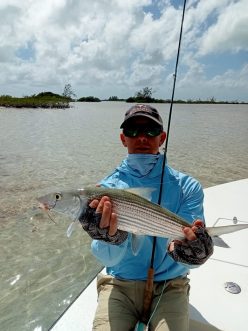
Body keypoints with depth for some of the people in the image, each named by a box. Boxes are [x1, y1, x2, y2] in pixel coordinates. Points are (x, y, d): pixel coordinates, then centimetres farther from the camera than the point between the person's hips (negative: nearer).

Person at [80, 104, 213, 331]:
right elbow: (108, 258, -15)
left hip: (169, 285, 0)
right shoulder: (107, 188, -8)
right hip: (119, 284, 1)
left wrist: (186, 252, -36)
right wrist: (111, 239, -37)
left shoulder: (187, 187, -8)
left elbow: (186, 253, -13)